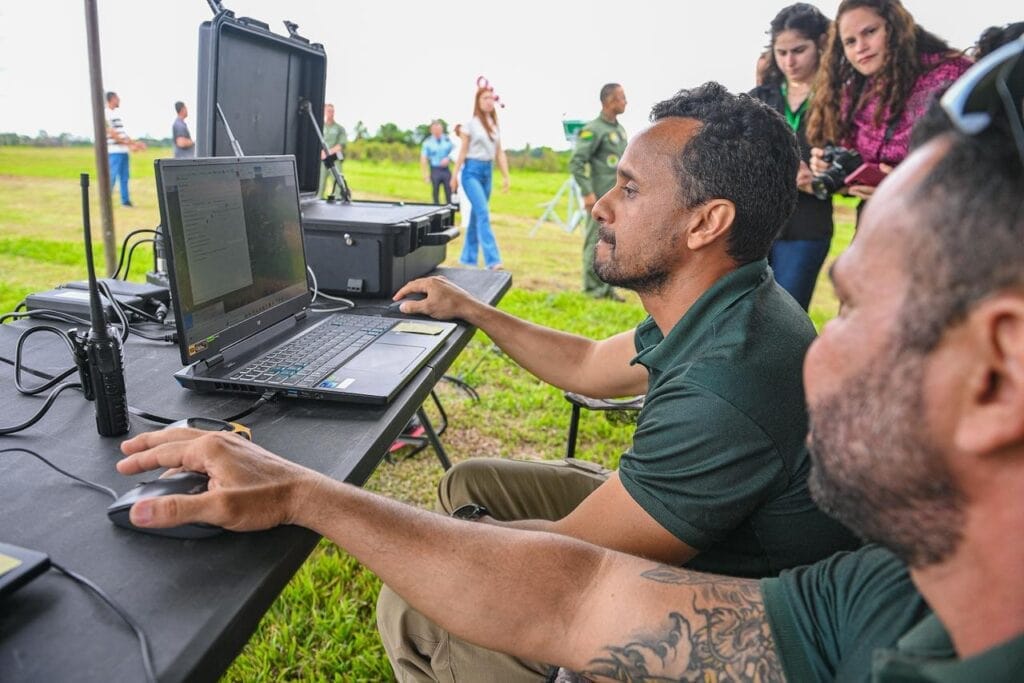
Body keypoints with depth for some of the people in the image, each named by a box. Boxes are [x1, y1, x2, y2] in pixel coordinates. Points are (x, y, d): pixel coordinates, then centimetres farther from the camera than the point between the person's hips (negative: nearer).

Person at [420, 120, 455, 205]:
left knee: (449, 193, -1)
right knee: (436, 194, 2)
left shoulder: (448, 139, 7)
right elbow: (423, 158, 0)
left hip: (446, 169, 2)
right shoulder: (427, 142, 1)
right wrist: (425, 174, -6)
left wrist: (448, 158, -9)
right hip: (435, 170, -1)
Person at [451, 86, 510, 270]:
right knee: (483, 213, -15)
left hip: (488, 171, 6)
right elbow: (463, 151, -2)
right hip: (472, 170, -6)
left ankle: (468, 258, 18)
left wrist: (505, 176, 6)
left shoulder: (495, 125, 13)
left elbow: (499, 153, 12)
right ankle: (492, 260, -20)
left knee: (477, 215, 9)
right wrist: (454, 175, -4)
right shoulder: (471, 124, -3)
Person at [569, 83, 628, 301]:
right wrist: (587, 193, -19)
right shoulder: (593, 130, -9)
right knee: (596, 242, -3)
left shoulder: (620, 129, 17)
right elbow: (576, 162, -15)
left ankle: (606, 287, 18)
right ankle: (593, 288, 4)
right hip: (601, 198, -8)